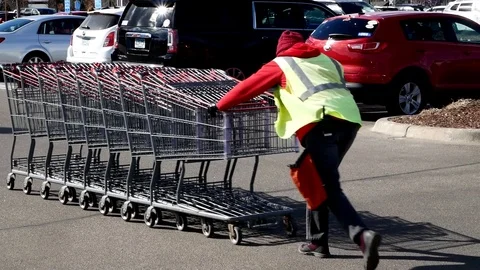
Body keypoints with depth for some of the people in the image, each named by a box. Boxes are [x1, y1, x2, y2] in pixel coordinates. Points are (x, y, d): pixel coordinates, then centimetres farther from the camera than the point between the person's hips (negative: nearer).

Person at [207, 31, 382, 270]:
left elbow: (248, 87, 22)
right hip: (349, 118, 6)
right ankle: (317, 241, 21)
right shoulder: (326, 60, 32)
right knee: (319, 181, 21)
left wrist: (219, 106, 34)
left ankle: (362, 235, -25)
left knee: (329, 188, -6)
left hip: (320, 122, -6)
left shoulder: (280, 64, 20)